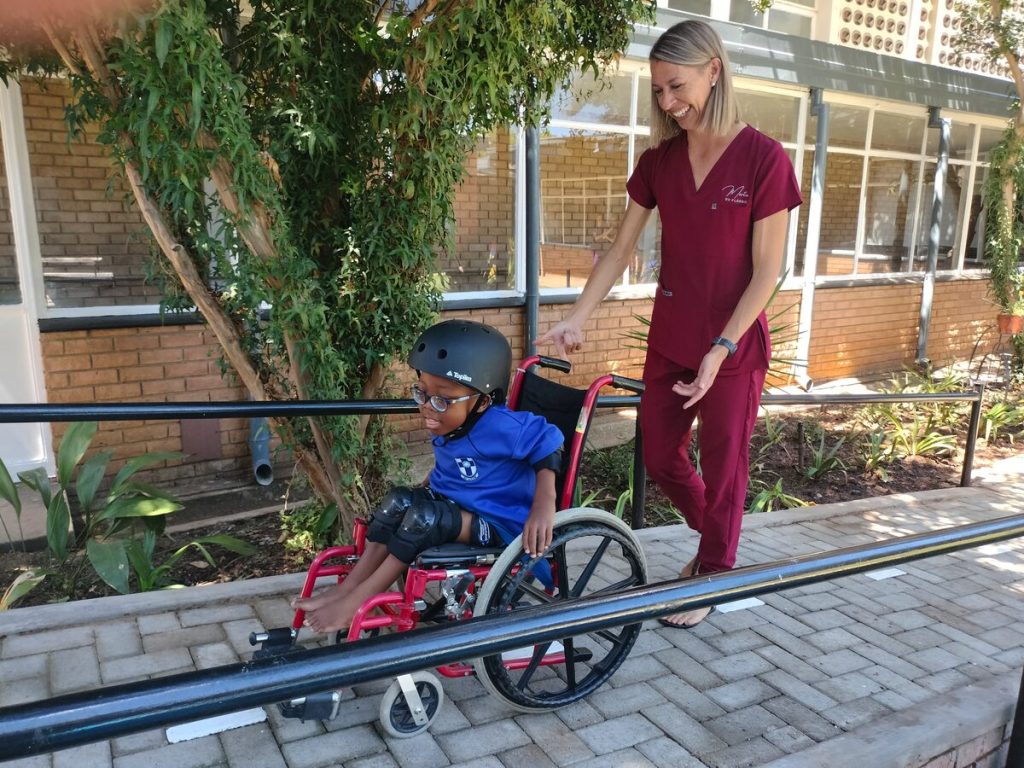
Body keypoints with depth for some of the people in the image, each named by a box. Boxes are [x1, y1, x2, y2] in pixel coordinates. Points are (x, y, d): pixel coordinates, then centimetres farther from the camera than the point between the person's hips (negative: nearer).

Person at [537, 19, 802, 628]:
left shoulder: (763, 159, -13)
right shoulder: (660, 161, 1)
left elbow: (767, 270, -13)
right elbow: (622, 248, 5)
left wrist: (720, 349, -19)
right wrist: (578, 317, -4)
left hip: (733, 349, -5)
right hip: (669, 341, 5)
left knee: (723, 470, 10)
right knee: (661, 458, 17)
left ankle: (713, 577, 34)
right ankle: (711, 540, 45)